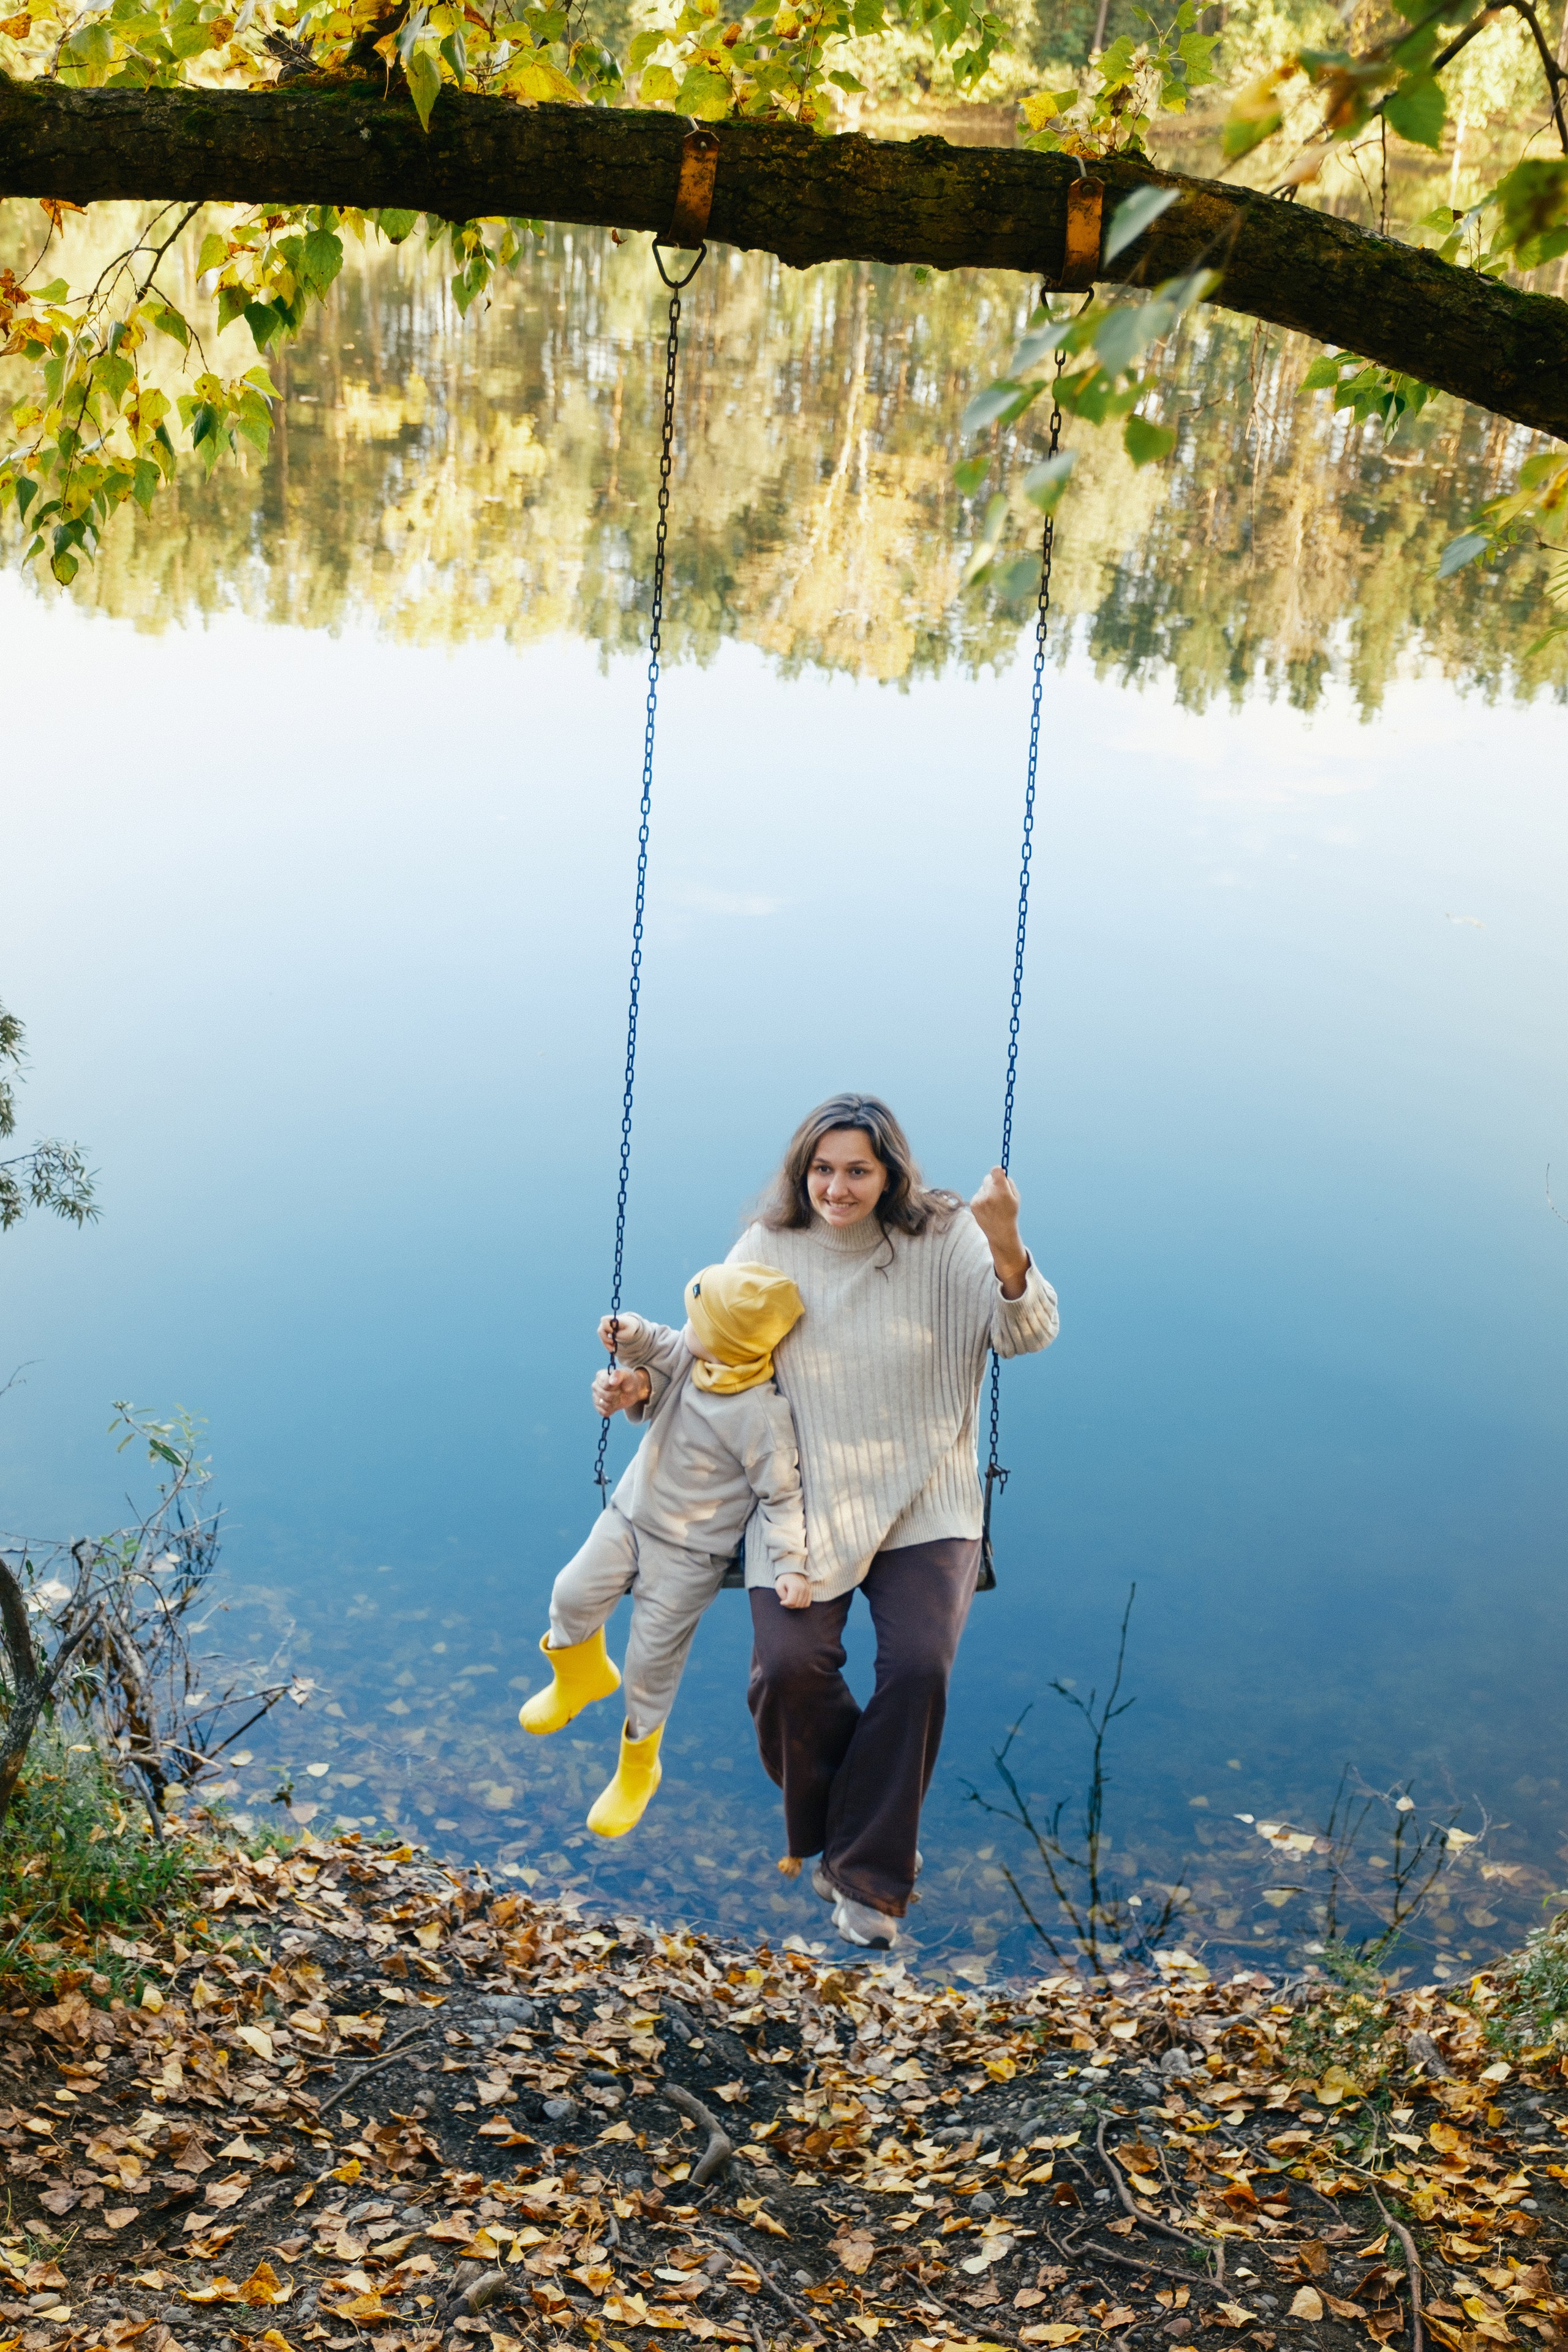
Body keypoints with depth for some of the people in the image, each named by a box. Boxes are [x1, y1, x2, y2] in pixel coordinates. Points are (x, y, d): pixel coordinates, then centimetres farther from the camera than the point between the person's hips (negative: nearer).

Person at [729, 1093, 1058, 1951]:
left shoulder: (944, 1242, -5)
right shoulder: (768, 1249, 0)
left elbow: (1026, 1335, -16)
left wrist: (1007, 1248, -35)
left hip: (924, 1504, -1)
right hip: (803, 1503, 1)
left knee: (918, 1665, -19)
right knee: (790, 1667, -18)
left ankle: (866, 1877, 1)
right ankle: (826, 1830, 14)